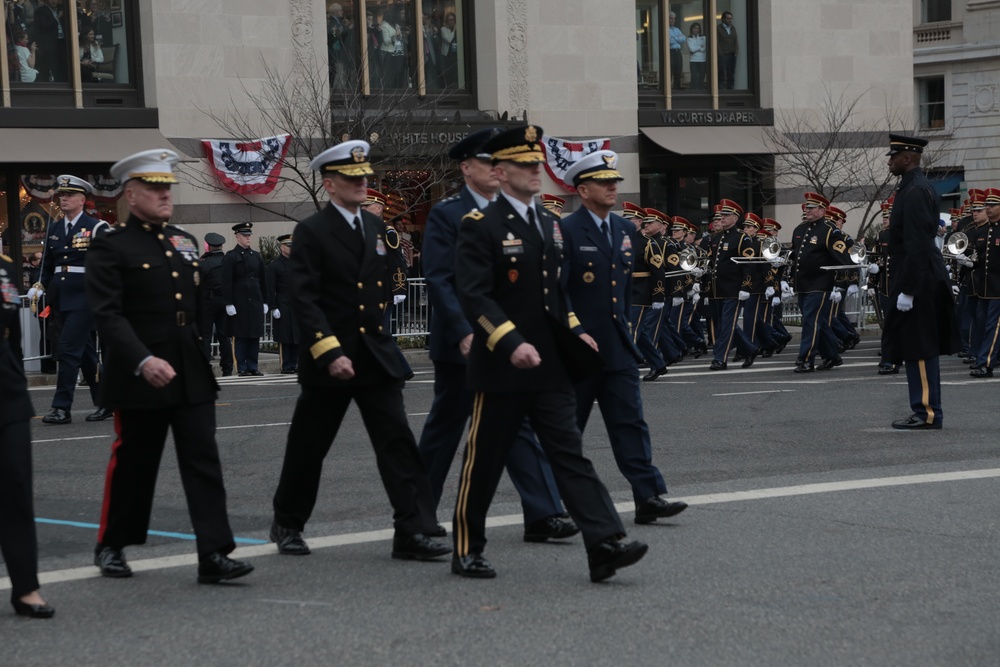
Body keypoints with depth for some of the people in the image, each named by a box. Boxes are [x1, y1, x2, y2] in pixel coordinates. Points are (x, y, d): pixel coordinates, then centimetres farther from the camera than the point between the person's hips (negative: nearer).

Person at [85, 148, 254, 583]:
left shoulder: (184, 241, 13)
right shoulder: (111, 248, -7)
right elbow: (108, 314, -17)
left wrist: (203, 356, 16)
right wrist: (143, 361, -29)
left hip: (193, 377, 5)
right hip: (139, 379, -5)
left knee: (204, 462, -3)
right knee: (133, 464, 7)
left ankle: (214, 554, -5)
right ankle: (110, 547, 26)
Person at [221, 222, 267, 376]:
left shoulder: (257, 256, 13)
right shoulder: (230, 257, -3)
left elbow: (263, 281, 17)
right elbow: (226, 282, -7)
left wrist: (264, 302, 13)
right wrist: (229, 304, -12)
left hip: (256, 302, 5)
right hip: (239, 304, -5)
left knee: (255, 335, 5)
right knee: (240, 336, -2)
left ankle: (253, 366, 10)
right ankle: (242, 368, 2)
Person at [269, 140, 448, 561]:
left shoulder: (375, 227, 11)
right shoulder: (311, 232, -8)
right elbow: (304, 300, -14)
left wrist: (377, 329, 15)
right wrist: (330, 351, -20)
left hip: (376, 358, 4)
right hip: (328, 360, -4)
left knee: (398, 442, -6)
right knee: (308, 447, 9)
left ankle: (412, 533, -8)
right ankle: (287, 525, 28)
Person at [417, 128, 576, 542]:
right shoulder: (446, 214, -6)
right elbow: (439, 281, -13)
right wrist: (464, 333, -21)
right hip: (462, 342, -4)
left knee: (521, 427, -1)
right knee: (444, 427, 7)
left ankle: (542, 515, -4)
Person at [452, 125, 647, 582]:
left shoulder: (550, 225, 14)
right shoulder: (479, 226, -9)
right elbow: (474, 296, -19)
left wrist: (571, 338, 16)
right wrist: (512, 343, -29)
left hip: (550, 368, 6)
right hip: (500, 369, -6)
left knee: (570, 454, -3)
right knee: (484, 461, 6)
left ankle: (604, 545, -12)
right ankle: (467, 550, 19)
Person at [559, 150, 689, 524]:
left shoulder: (623, 229, 12)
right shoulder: (567, 232, -10)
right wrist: (576, 331, -23)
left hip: (618, 348, 6)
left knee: (630, 421, -1)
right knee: (567, 427, 6)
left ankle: (649, 498, -5)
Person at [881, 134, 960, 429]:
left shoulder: (915, 191, -17)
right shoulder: (917, 186, 15)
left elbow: (916, 246, -22)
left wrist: (907, 291, -23)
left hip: (918, 281, -10)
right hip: (924, 280, 10)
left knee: (919, 349, -6)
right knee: (923, 349, 13)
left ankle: (927, 413, -3)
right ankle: (926, 410, 18)